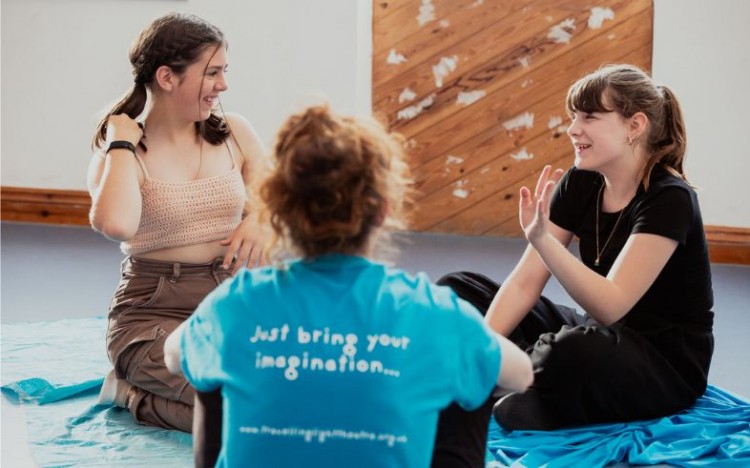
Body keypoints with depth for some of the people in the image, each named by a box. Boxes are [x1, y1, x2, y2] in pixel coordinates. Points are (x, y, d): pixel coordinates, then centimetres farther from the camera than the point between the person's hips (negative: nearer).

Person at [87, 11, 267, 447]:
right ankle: (134, 392, 2)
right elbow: (116, 224, -30)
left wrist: (260, 219, -10)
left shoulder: (233, 132, 5)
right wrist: (123, 142, -17)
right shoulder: (117, 153, -7)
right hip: (154, 316, -5)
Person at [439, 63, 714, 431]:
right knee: (455, 291, 2)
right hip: (601, 335, 7)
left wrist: (541, 238, -41)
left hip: (667, 364, -7)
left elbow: (609, 305, -30)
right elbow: (524, 282, -5)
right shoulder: (580, 184, -1)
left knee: (574, 352, -41)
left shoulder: (668, 198, -21)